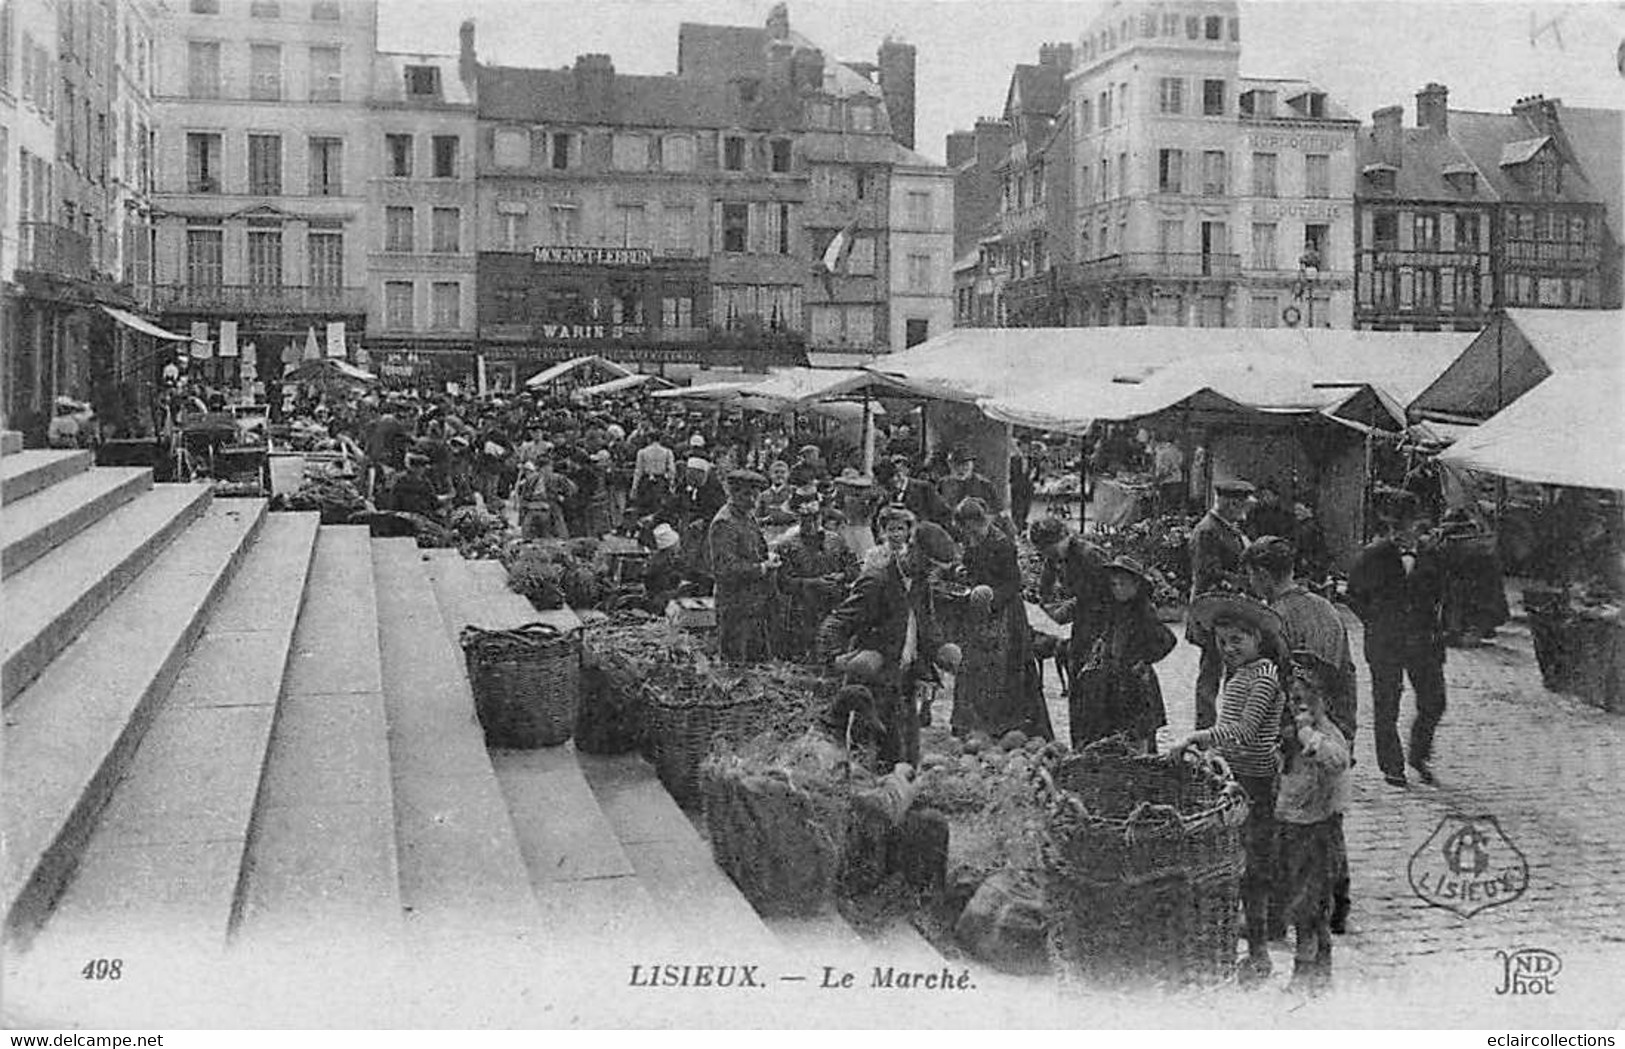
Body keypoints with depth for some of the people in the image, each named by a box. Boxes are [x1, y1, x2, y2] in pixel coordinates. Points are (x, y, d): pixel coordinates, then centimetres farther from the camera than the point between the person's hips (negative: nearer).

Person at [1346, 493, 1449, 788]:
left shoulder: (1430, 556, 5)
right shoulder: (1373, 556, -4)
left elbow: (1438, 594, 19)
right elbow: (1355, 595, 5)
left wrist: (1435, 625, 10)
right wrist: (1375, 623, 1)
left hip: (1423, 641, 3)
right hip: (1384, 643, -3)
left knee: (1434, 702, 1)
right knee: (1386, 708, 2)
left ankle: (1420, 755, 25)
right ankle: (1391, 767, 15)